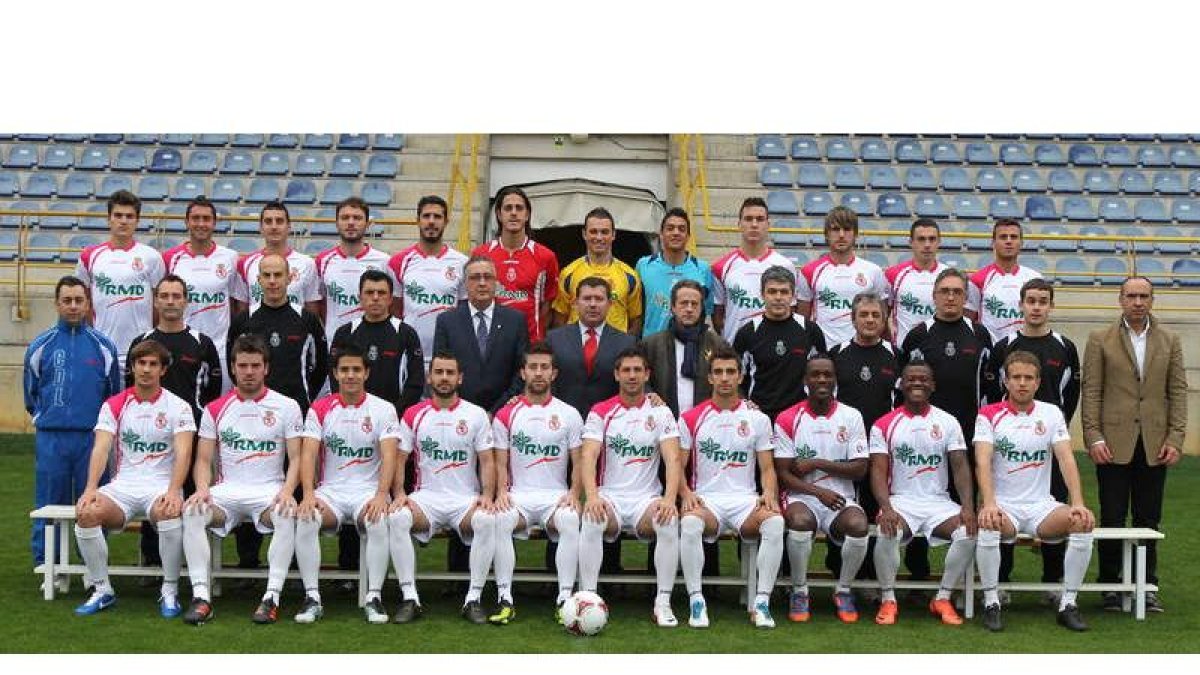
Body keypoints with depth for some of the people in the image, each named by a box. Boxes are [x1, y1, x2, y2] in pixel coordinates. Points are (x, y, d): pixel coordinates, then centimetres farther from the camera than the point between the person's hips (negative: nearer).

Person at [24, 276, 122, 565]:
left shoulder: (103, 346, 5)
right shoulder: (40, 346, 5)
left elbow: (114, 394, 12)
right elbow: (31, 393, 15)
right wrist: (44, 418, 13)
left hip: (92, 437, 0)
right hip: (50, 439, 0)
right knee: (49, 506, 3)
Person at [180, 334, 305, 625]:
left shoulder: (286, 407, 6)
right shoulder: (215, 410, 11)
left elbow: (296, 458, 1)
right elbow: (204, 460, 8)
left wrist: (287, 491, -18)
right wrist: (202, 488, -13)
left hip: (269, 490, -2)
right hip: (227, 490, 2)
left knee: (287, 515, -35)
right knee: (192, 512, -28)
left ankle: (272, 597, -30)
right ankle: (201, 596, -26)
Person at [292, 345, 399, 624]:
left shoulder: (383, 409, 2)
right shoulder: (319, 409, 6)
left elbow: (389, 456, -10)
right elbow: (308, 453, -4)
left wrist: (381, 495, -26)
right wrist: (308, 493, -21)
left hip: (368, 491, -1)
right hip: (330, 490, 2)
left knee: (379, 522, -34)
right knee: (304, 519, -29)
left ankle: (374, 597, -23)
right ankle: (312, 598, -21)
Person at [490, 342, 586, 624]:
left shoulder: (569, 415, 10)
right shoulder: (506, 415, 11)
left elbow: (579, 462, 8)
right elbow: (501, 463, 8)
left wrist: (574, 494, -9)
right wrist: (502, 491, -11)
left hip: (556, 496, 0)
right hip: (518, 496, 0)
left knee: (570, 521, -34)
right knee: (500, 520, -33)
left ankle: (564, 599, -29)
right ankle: (505, 600, -29)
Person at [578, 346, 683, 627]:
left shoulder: (660, 412, 6)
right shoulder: (600, 412, 4)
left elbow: (673, 459, -5)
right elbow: (588, 457, -9)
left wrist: (669, 498, -24)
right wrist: (592, 496, -27)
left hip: (647, 498, 0)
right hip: (609, 496, 0)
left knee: (669, 521, -31)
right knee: (591, 520, -33)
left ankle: (663, 603, -21)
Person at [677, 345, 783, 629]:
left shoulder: (757, 419, 11)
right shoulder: (691, 419, 9)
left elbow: (767, 468, 10)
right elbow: (678, 466, 9)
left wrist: (769, 493, -11)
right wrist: (686, 493, -11)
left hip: (746, 499, 1)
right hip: (705, 500, -1)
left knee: (775, 522, -33)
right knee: (690, 523, -36)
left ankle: (762, 602, -24)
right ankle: (696, 601, -24)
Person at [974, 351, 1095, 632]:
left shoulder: (1052, 414, 7)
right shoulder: (989, 415, -1)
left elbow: (1066, 459, -4)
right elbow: (983, 462, -14)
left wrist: (1078, 503, -19)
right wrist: (989, 503, -31)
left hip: (1041, 504, 3)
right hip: (1002, 504, -3)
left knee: (1083, 524, -24)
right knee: (988, 525, -36)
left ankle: (1068, 604, -12)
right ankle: (991, 603, -19)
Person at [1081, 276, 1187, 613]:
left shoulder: (1170, 341, 10)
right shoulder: (1100, 340, 4)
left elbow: (1178, 392, 7)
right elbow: (1091, 392, 0)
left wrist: (1175, 439, -2)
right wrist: (1094, 438, -8)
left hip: (1154, 445, 2)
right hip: (1114, 444, -2)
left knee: (1148, 519, 7)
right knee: (1112, 518, 1)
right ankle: (1110, 585, 11)